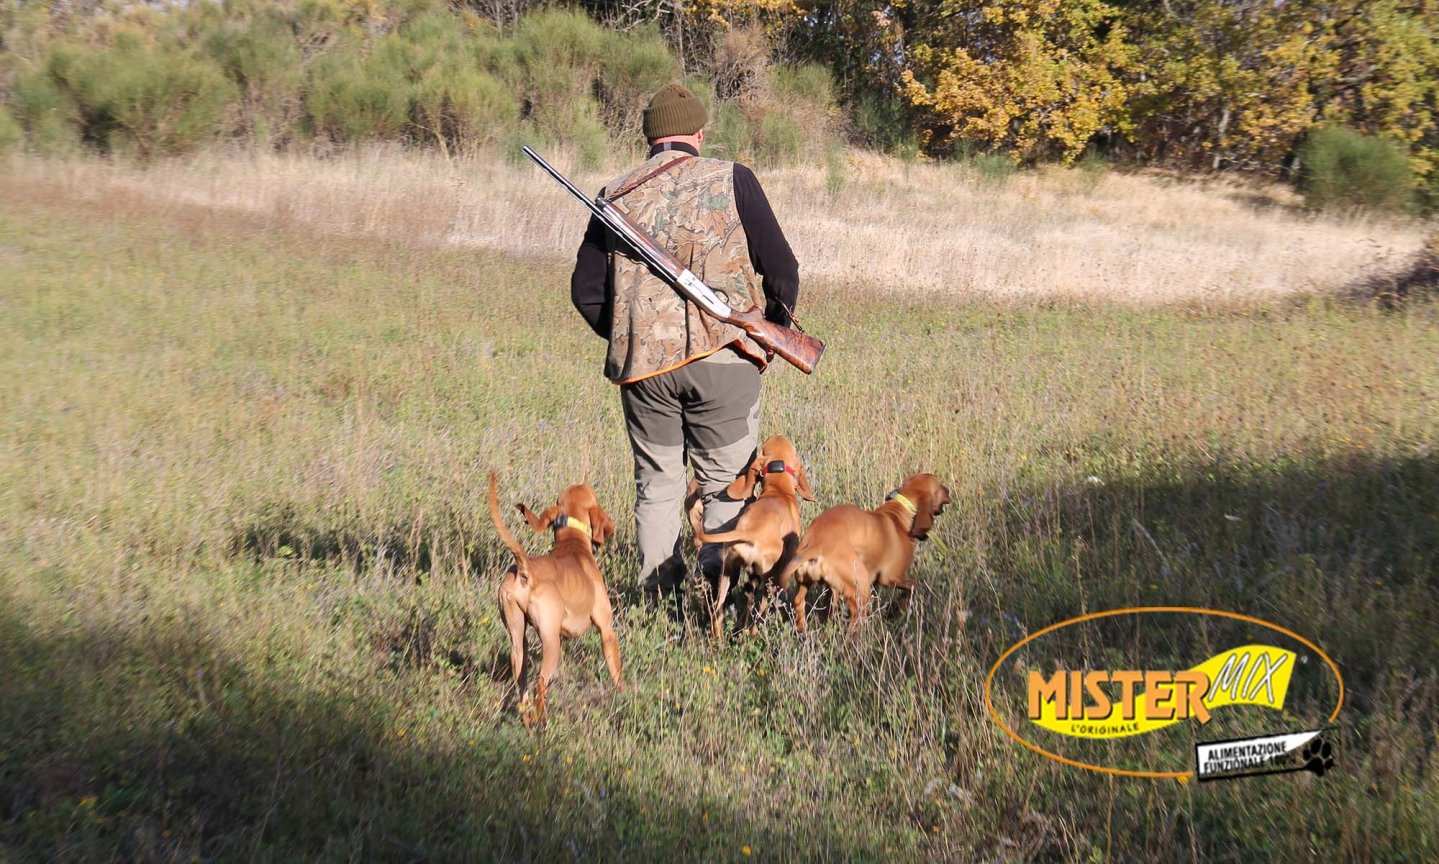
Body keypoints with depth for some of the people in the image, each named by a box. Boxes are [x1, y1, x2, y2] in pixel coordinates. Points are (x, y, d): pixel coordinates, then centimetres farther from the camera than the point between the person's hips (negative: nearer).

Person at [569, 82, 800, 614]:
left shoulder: (617, 196, 8)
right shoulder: (731, 181, 0)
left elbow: (586, 291, 8)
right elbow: (781, 269, -2)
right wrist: (776, 327, 16)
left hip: (642, 364, 3)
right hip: (722, 358, -2)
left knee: (656, 486, 13)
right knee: (727, 485, 7)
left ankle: (661, 604, 15)